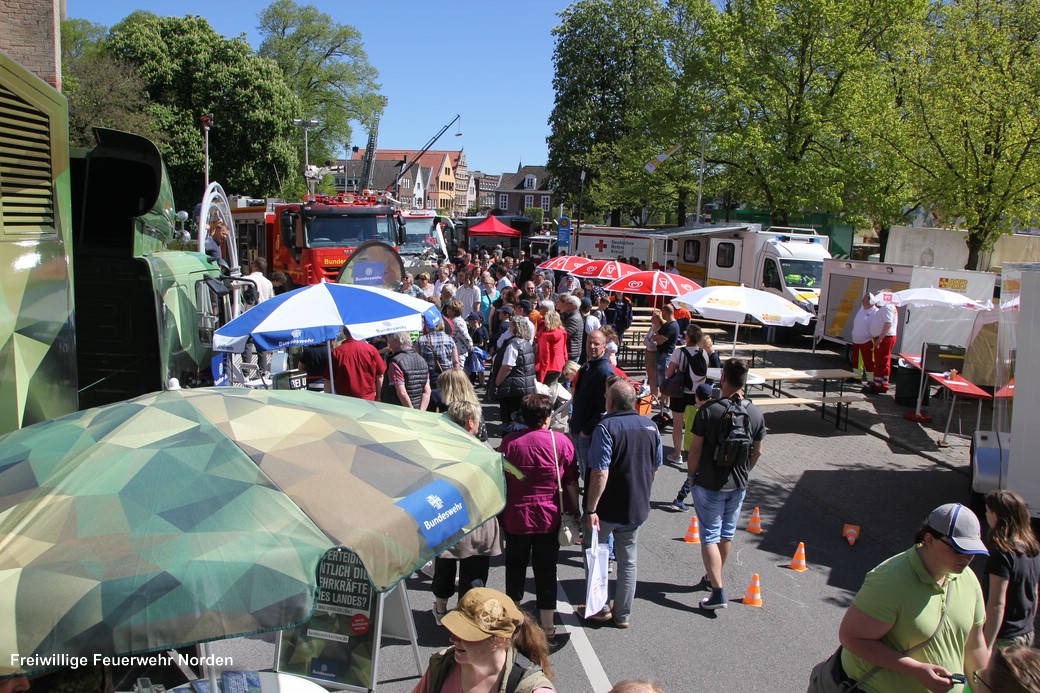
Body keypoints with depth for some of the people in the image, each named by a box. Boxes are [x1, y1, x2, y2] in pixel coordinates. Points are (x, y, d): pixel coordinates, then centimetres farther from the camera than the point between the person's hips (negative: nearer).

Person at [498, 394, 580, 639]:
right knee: (546, 569, 10)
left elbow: (500, 481, 0)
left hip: (516, 517, 1)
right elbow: (571, 483, -6)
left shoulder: (509, 442, -7)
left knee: (515, 566, 19)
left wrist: (500, 514, 11)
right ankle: (547, 626, 17)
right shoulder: (561, 442, -10)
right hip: (550, 518, -1)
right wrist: (574, 512, 6)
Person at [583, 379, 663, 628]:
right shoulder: (650, 426, 1)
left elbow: (600, 473, -26)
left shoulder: (606, 427, -20)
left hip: (608, 507, -5)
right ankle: (623, 614, 25)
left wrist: (591, 509, -22)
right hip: (637, 507, 6)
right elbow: (656, 467, 10)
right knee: (628, 561, 16)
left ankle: (600, 608, 22)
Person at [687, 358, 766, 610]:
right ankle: (713, 578, 38)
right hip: (739, 485, 5)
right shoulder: (756, 413, -5)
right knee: (727, 533, 20)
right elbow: (757, 452, 5)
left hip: (709, 485, -5)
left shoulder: (709, 410, -18)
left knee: (710, 536, 3)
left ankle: (718, 592, -1)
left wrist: (691, 475, 1)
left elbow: (695, 449, -14)